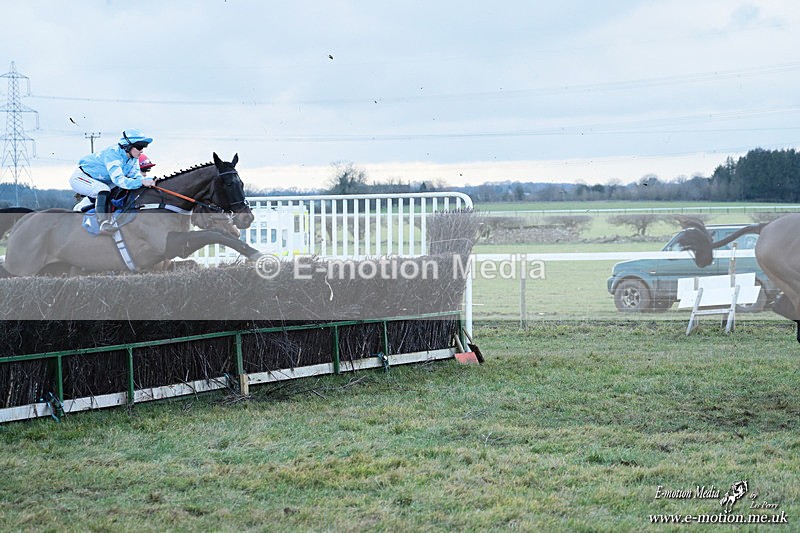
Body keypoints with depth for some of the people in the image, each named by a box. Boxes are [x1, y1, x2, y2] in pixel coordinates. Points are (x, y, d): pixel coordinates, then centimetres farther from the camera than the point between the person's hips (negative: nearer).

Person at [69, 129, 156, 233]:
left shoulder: (133, 159, -4)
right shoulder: (113, 154, -32)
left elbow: (136, 175, -10)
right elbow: (118, 180, -42)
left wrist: (148, 181, -32)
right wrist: (142, 182, -50)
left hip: (99, 181, 9)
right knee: (104, 190, -32)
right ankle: (103, 224, -39)